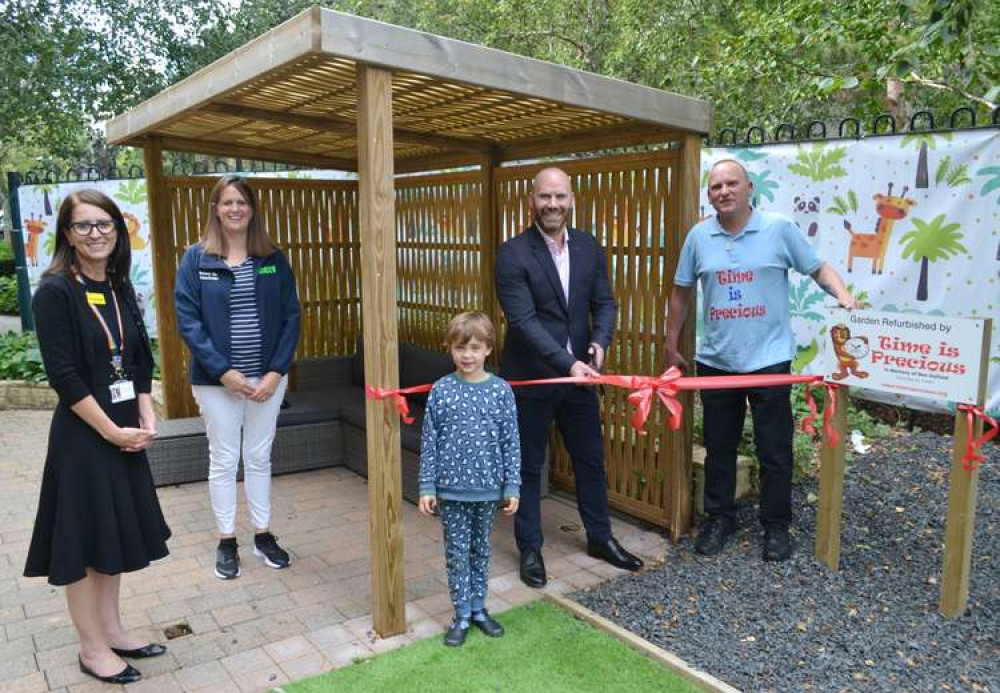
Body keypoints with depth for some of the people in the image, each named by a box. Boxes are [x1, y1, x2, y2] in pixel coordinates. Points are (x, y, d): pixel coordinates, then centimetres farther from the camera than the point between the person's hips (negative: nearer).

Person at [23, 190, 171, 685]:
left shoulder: (120, 289, 8)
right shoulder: (55, 291, -12)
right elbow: (63, 374, -16)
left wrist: (146, 419, -1)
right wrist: (112, 431, -15)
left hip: (125, 429, 7)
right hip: (82, 434, -7)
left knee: (116, 532, 15)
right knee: (84, 539, 5)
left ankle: (112, 630, 30)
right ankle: (91, 648, 19)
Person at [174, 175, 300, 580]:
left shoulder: (273, 259, 2)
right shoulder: (197, 259, -3)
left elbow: (290, 316, 0)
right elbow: (188, 320, -8)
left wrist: (276, 371, -10)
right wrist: (223, 371, -16)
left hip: (268, 377, 2)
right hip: (217, 379, -2)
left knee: (259, 457, 14)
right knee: (224, 461, 9)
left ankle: (263, 536, 27)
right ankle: (226, 542, 24)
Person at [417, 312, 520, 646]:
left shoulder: (501, 390, -6)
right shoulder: (440, 390, -6)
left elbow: (511, 442, -2)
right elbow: (429, 442, -2)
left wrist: (512, 487, -3)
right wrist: (427, 487, -3)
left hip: (487, 488, 1)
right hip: (451, 488, -1)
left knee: (481, 549, 16)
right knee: (457, 553, 9)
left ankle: (479, 608, 32)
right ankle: (462, 615, 23)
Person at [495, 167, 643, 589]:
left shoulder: (589, 248, 3)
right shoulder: (513, 254, -14)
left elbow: (604, 303, 5)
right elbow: (523, 321, -20)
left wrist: (599, 342, -16)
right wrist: (568, 363, -28)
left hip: (580, 372, 5)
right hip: (530, 377, -5)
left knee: (591, 459, 16)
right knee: (528, 466, 9)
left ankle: (600, 538, 35)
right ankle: (530, 549, 25)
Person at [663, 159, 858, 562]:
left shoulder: (779, 228, -4)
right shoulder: (699, 236, 4)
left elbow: (818, 269, 2)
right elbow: (682, 292, 11)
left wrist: (843, 294, -19)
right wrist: (671, 347, 13)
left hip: (769, 359, -2)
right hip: (715, 362, 3)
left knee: (774, 450, 6)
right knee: (718, 447, 13)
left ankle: (776, 526, 23)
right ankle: (719, 520, 29)